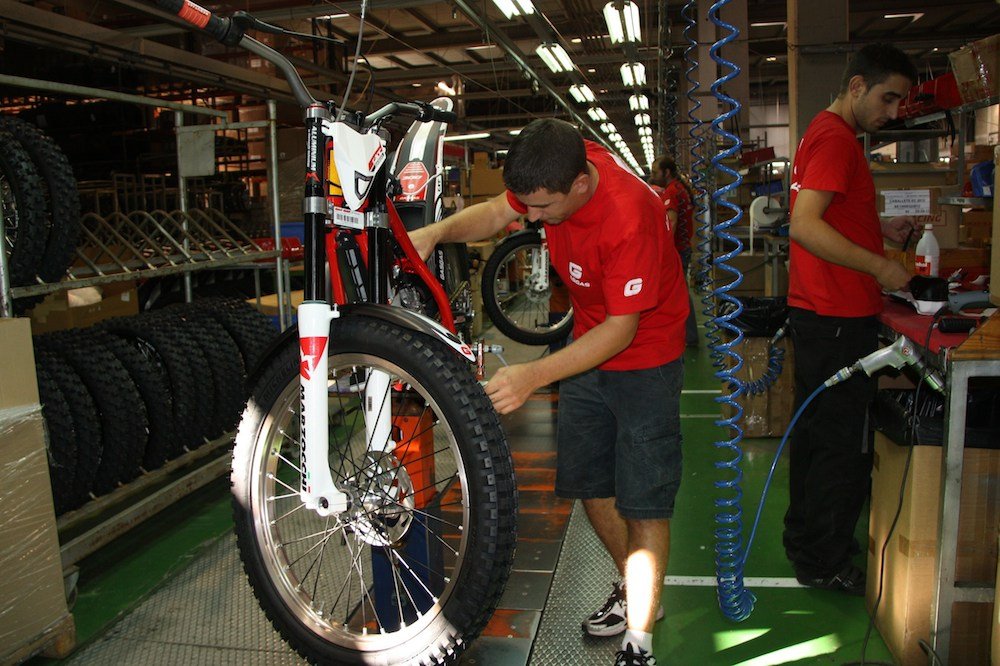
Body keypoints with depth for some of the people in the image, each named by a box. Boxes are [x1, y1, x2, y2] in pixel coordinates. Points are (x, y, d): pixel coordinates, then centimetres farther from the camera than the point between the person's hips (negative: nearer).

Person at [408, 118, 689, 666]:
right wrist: (434, 232, -18)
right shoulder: (559, 167, -14)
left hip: (643, 356, -7)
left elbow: (623, 328, -30)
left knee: (644, 501, -3)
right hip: (589, 342, 8)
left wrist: (533, 375, -37)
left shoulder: (629, 216, -34)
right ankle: (634, 591, 35)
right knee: (587, 481, 13)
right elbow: (497, 212, 0)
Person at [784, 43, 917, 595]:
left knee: (818, 433, 18)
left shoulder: (824, 134, 18)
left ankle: (805, 538, 32)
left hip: (818, 313, 11)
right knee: (843, 443, -1)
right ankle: (823, 561, 12)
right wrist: (879, 266, -19)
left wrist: (878, 228, 11)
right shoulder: (836, 139, -15)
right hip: (838, 319, -11)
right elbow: (805, 226, -26)